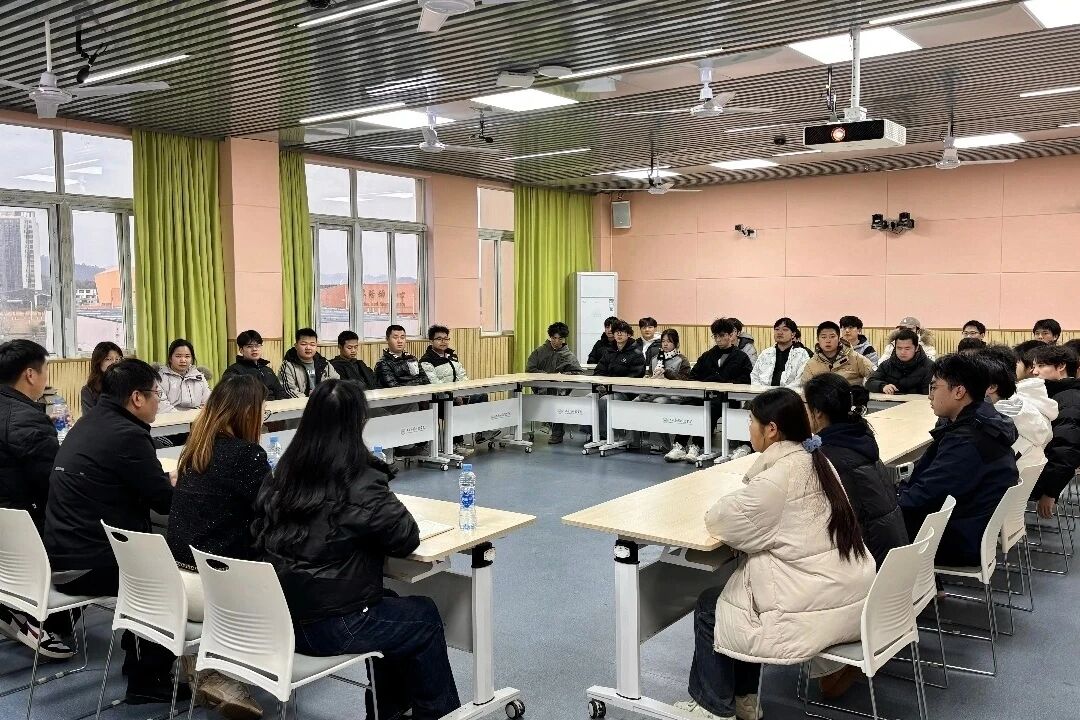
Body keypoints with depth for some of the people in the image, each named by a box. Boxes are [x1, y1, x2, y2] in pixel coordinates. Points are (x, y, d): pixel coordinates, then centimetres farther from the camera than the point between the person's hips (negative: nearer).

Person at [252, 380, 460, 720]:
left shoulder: (283, 473, -1)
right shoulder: (359, 482, -20)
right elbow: (406, 538, -13)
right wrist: (387, 506, 7)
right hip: (329, 626, -7)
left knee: (390, 604, 29)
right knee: (425, 616, 17)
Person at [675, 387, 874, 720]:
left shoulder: (779, 476, -22)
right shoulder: (814, 461, 6)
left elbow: (721, 520, -14)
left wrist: (717, 509, 5)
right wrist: (742, 501, 5)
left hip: (817, 611, -9)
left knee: (710, 607, 9)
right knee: (735, 591, 24)